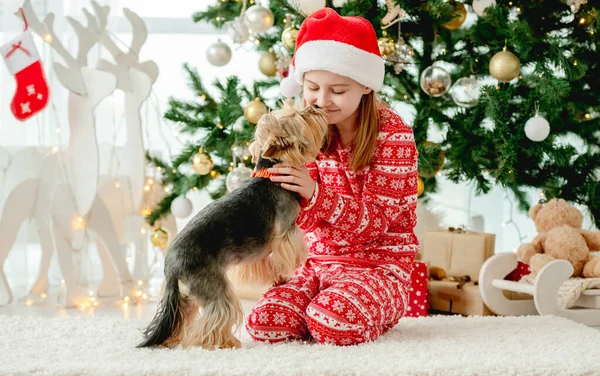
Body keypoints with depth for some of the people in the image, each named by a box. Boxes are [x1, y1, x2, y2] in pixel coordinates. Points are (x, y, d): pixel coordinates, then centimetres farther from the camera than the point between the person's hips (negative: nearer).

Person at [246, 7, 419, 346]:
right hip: (319, 261, 5)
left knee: (331, 322, -33)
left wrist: (314, 194, -33)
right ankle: (345, 309, 8)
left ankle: (383, 312, 2)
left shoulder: (393, 134, -12)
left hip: (379, 265, -5)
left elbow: (374, 219, -16)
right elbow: (307, 220, 0)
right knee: (263, 322, -20)